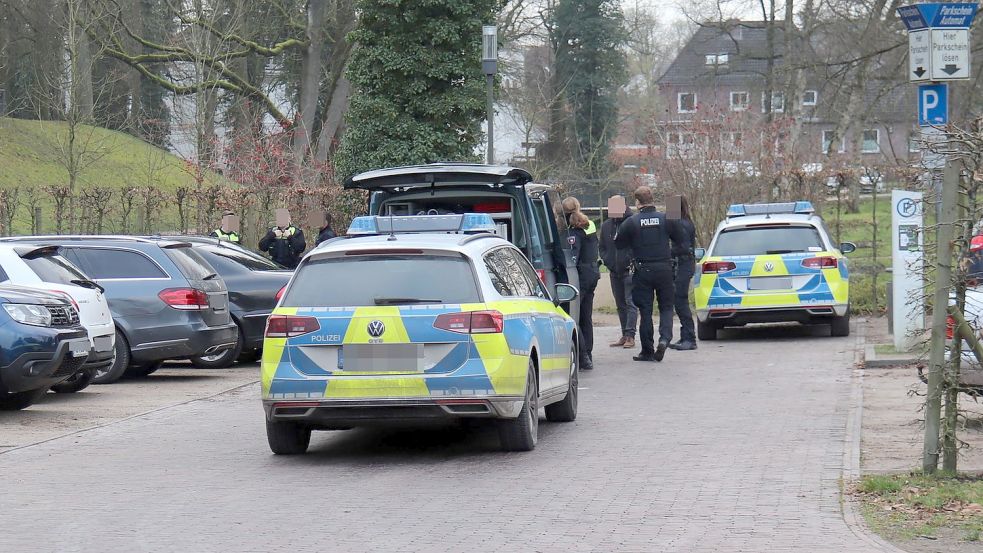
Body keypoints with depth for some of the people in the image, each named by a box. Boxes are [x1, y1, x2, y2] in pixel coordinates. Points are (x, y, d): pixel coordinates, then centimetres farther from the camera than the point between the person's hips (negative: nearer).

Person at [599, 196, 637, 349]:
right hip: (614, 272, 6)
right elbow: (602, 247, 19)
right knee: (620, 304, 11)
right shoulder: (606, 225, 10)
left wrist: (632, 263, -16)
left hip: (629, 270, -6)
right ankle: (625, 335, 17)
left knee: (630, 303, -10)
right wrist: (607, 261, 3)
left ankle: (630, 336, -13)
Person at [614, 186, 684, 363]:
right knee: (666, 307, 12)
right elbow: (679, 239, 6)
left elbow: (619, 243, -1)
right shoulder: (666, 219, -3)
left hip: (642, 271, -1)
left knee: (645, 311, 5)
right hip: (664, 269, 1)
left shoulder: (631, 222, -8)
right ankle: (664, 338, -12)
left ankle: (647, 351, 7)